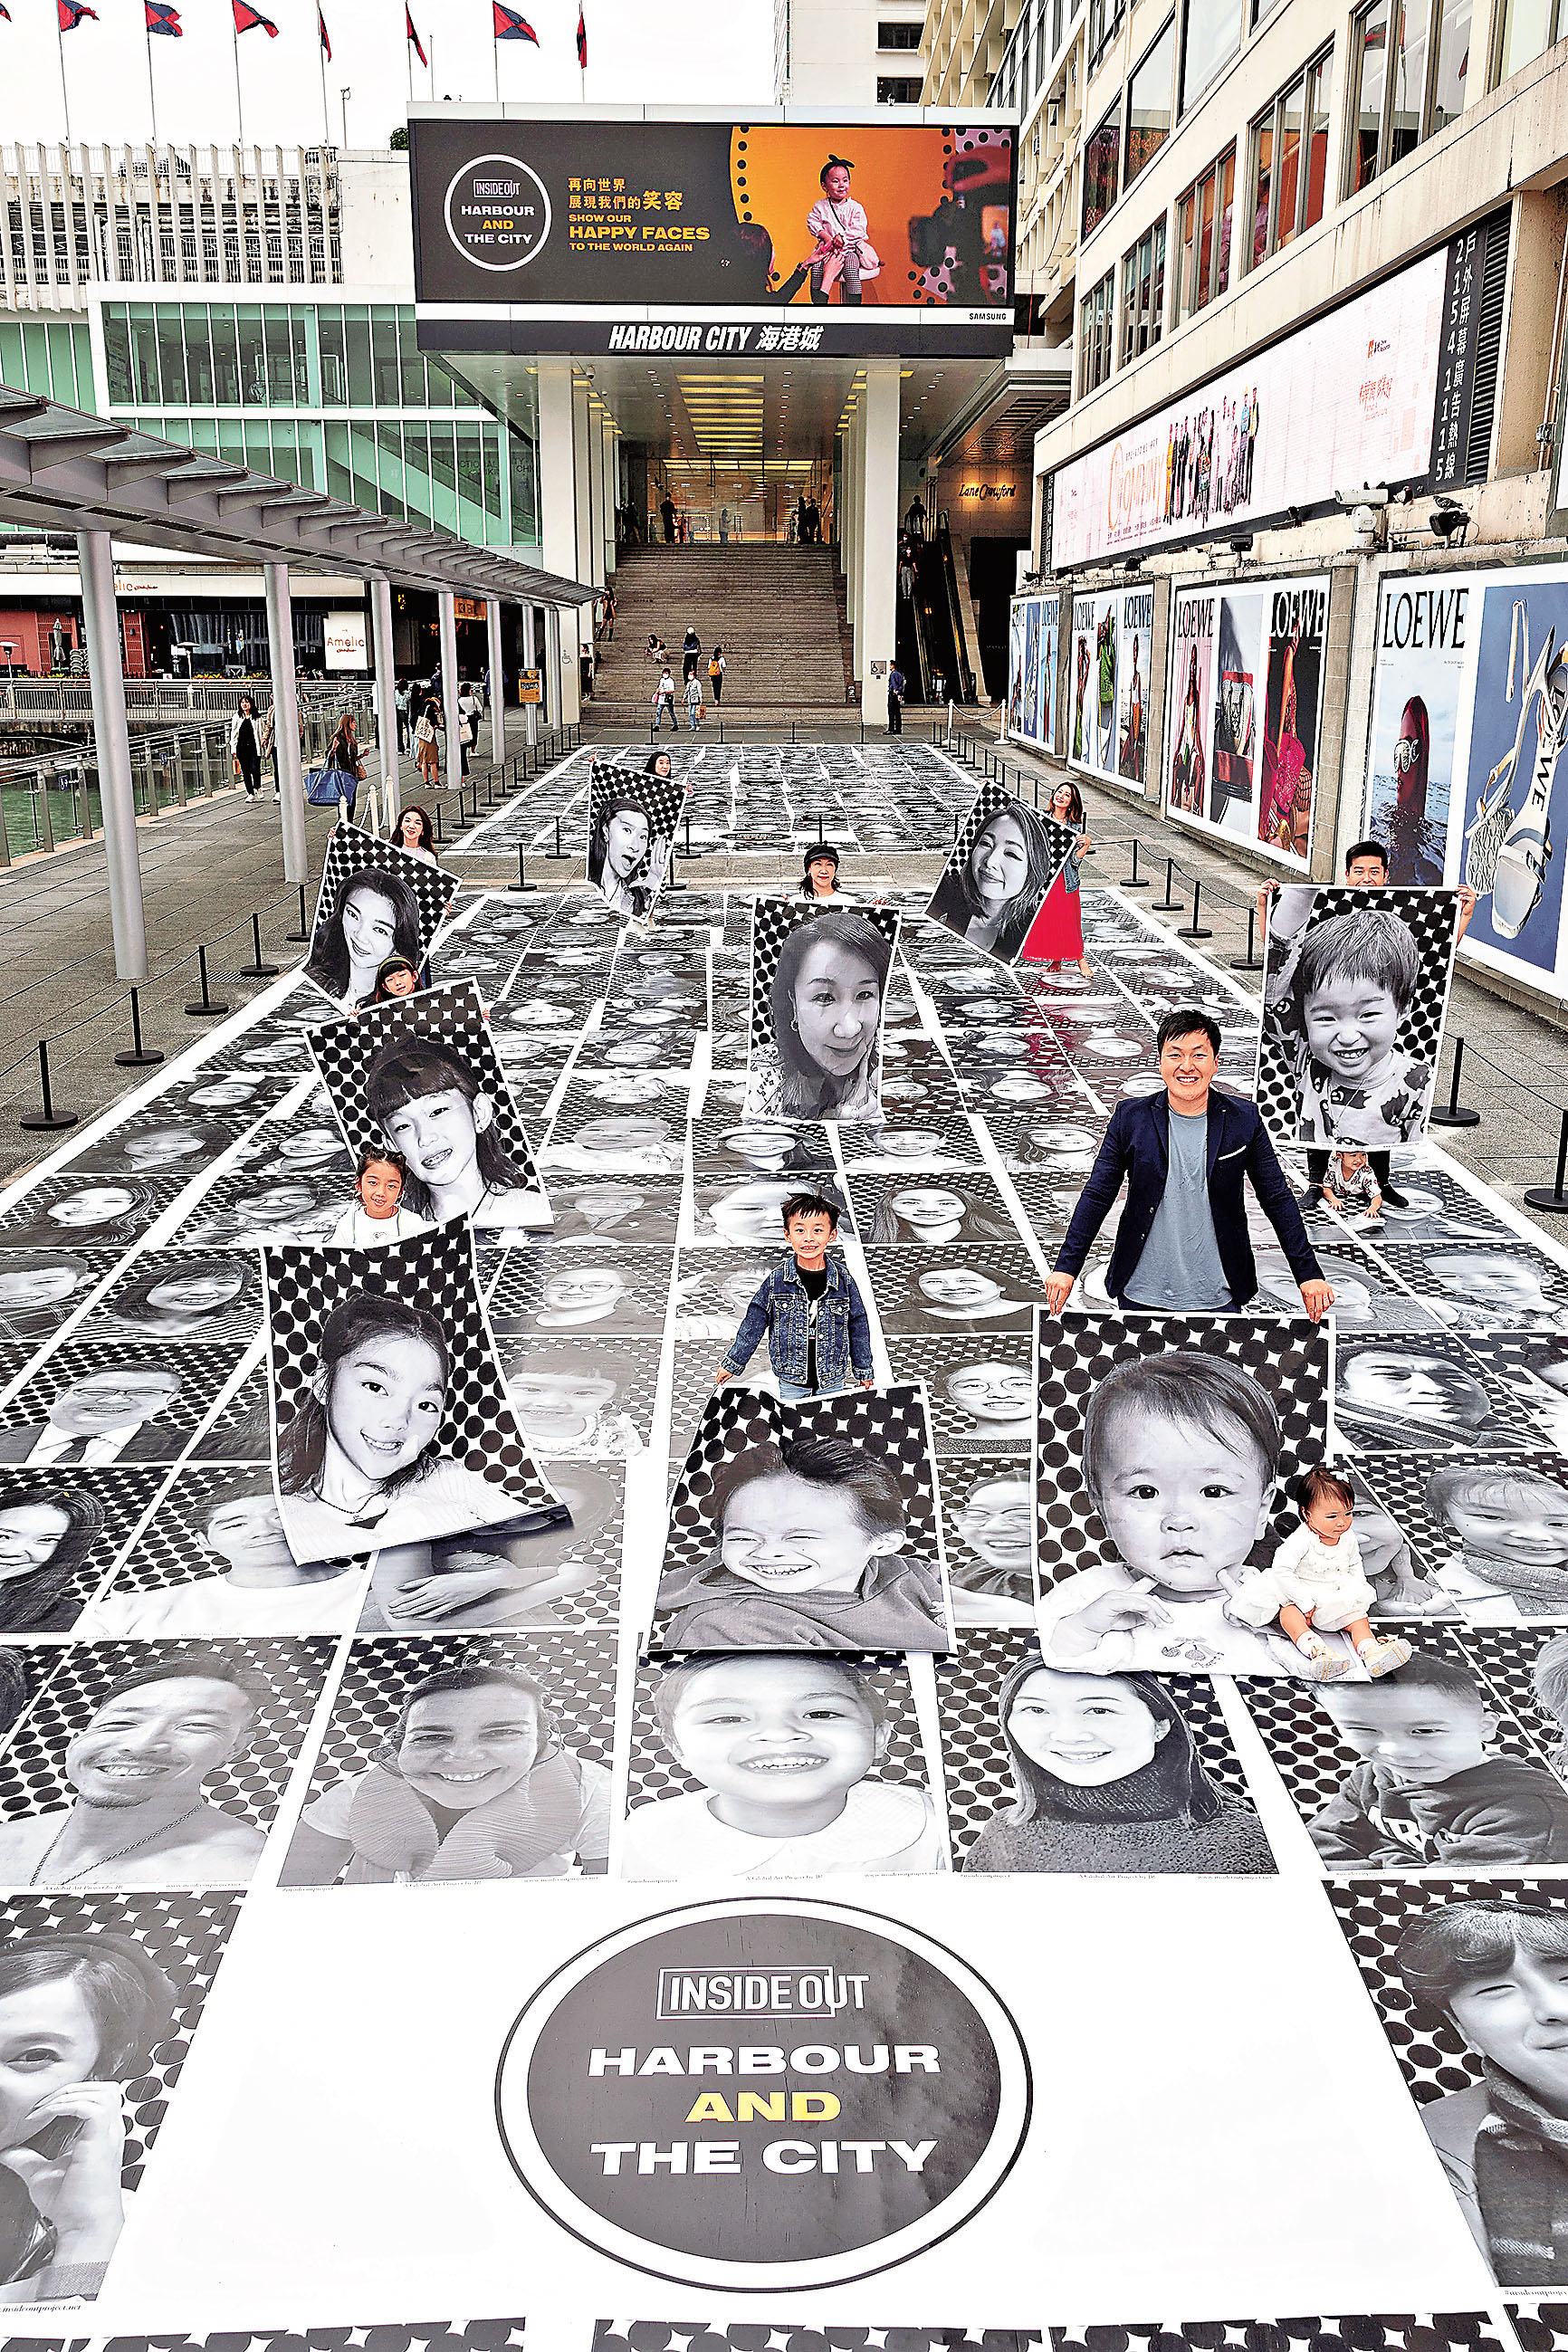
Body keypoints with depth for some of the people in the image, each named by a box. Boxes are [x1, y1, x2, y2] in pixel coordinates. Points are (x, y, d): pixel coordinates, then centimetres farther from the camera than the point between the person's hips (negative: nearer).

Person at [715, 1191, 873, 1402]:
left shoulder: (843, 1279, -6)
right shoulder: (777, 1279, -9)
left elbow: (858, 1325, 4)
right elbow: (754, 1323, 1)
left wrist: (864, 1370, 11)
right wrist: (733, 1363, 6)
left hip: (832, 1379, 1)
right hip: (791, 1381, -1)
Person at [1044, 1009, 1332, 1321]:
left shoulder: (1244, 1119, -1)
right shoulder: (1130, 1118, -2)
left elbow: (1278, 1200, 3)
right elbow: (1097, 1196, 1)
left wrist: (1309, 1275, 1)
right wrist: (1066, 1269, -5)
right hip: (1140, 1294, 0)